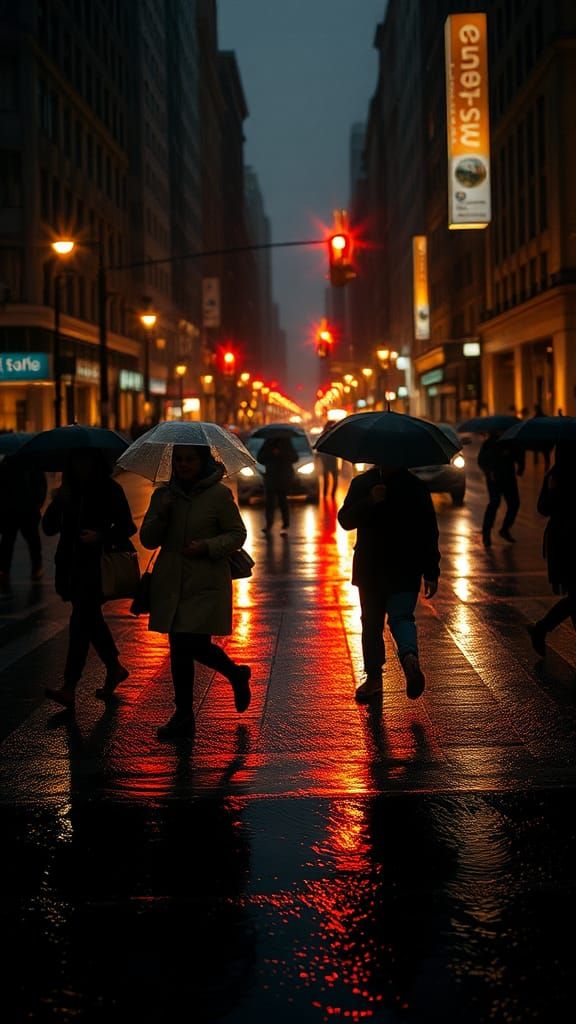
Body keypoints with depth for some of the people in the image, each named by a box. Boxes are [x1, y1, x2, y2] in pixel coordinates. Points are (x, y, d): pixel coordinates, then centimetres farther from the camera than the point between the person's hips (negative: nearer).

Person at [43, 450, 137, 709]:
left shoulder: (110, 490, -3)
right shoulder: (68, 491, 10)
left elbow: (127, 527, -3)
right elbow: (49, 529, 6)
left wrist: (102, 536, -20)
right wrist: (56, 504, -12)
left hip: (97, 564, -6)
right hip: (72, 563, 6)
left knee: (81, 620, -12)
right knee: (91, 619, 15)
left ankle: (69, 689, -15)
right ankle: (114, 668, 35)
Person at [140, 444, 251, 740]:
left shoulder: (219, 494, -4)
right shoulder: (163, 495, 8)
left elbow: (237, 534, -1)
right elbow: (148, 540, 7)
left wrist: (207, 546, -17)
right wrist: (160, 514, -11)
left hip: (206, 584, -5)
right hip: (171, 581, 5)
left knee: (194, 645, -10)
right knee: (180, 647, 4)